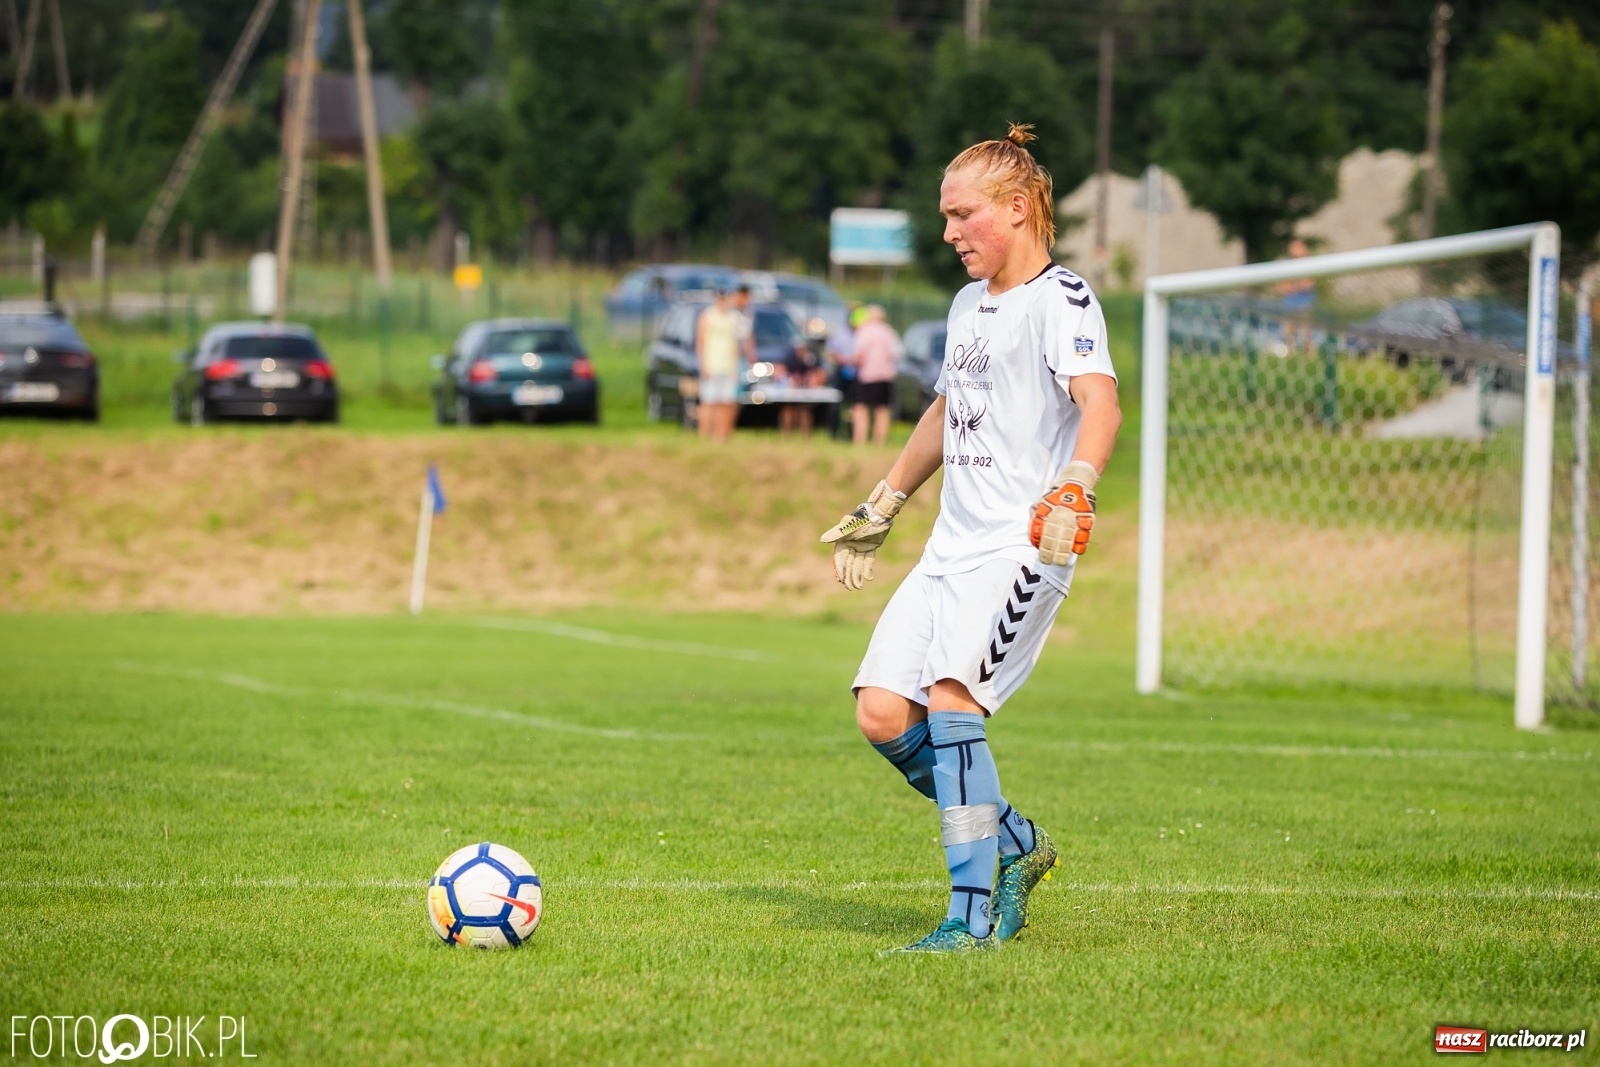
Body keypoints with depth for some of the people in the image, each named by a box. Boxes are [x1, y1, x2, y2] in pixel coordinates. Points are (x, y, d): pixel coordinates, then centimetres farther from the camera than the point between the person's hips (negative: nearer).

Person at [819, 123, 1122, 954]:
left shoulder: (1060, 300, -9)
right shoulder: (969, 303, 19)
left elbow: (1099, 401, -25)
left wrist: (1074, 489, -43)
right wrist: (881, 509, 39)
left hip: (1022, 547, -9)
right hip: (952, 544, 9)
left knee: (951, 698, -24)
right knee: (881, 714, -1)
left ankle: (974, 915, -21)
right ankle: (1017, 844, 17)